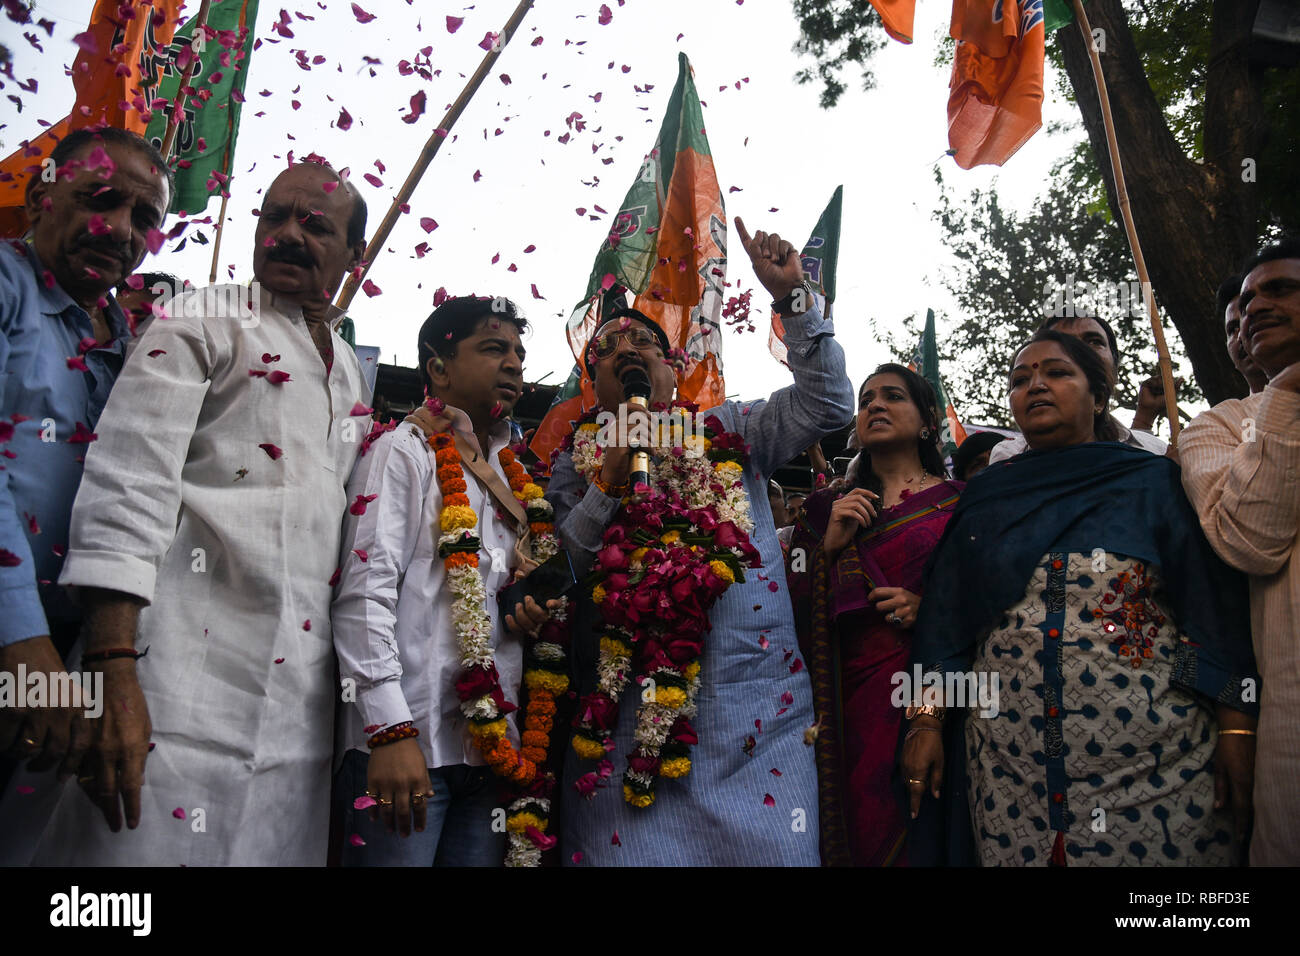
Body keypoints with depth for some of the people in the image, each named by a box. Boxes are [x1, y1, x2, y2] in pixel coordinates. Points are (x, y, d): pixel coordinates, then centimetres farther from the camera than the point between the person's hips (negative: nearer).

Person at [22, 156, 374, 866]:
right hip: (184, 685, -6)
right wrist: (112, 674, -21)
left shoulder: (351, 373, 19)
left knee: (283, 849, 11)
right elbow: (127, 489, -13)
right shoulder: (201, 322, -1)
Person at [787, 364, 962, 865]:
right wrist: (829, 546, -6)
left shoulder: (961, 503, 7)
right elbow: (796, 612, 7)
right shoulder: (832, 510, 14)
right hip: (858, 691, 2)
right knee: (870, 826, 0)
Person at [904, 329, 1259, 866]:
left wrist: (1237, 731, -9)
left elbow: (1216, 605, -1)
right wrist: (926, 720, -1)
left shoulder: (1154, 481, 4)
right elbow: (944, 620, 6)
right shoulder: (986, 497, 10)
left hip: (1153, 765, -1)